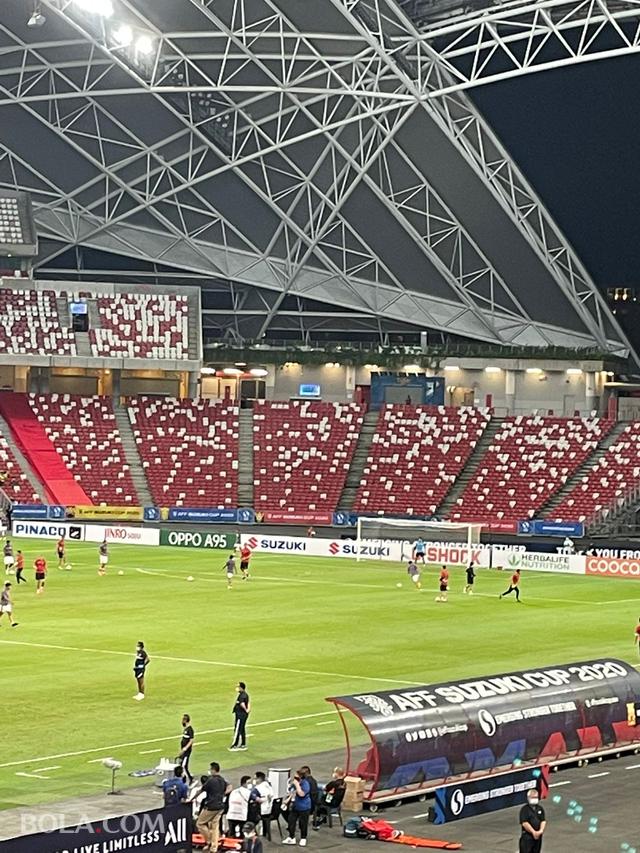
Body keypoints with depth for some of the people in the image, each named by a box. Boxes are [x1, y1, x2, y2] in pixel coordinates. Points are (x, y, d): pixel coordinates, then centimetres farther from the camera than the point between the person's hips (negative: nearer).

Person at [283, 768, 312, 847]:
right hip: (294, 806, 7)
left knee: (303, 823, 5)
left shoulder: (305, 784, -19)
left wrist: (297, 784, -28)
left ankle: (303, 839, 21)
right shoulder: (294, 783, 4)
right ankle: (291, 838, 21)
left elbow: (301, 794, -32)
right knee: (291, 821, 9)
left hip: (303, 808, -7)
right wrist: (288, 799, 8)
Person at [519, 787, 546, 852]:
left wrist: (541, 830, -15)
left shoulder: (540, 809, 10)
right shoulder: (525, 809, -7)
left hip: (538, 837, 6)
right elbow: (524, 823, -15)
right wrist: (533, 832, -19)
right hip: (527, 836, -6)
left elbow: (543, 821, 3)